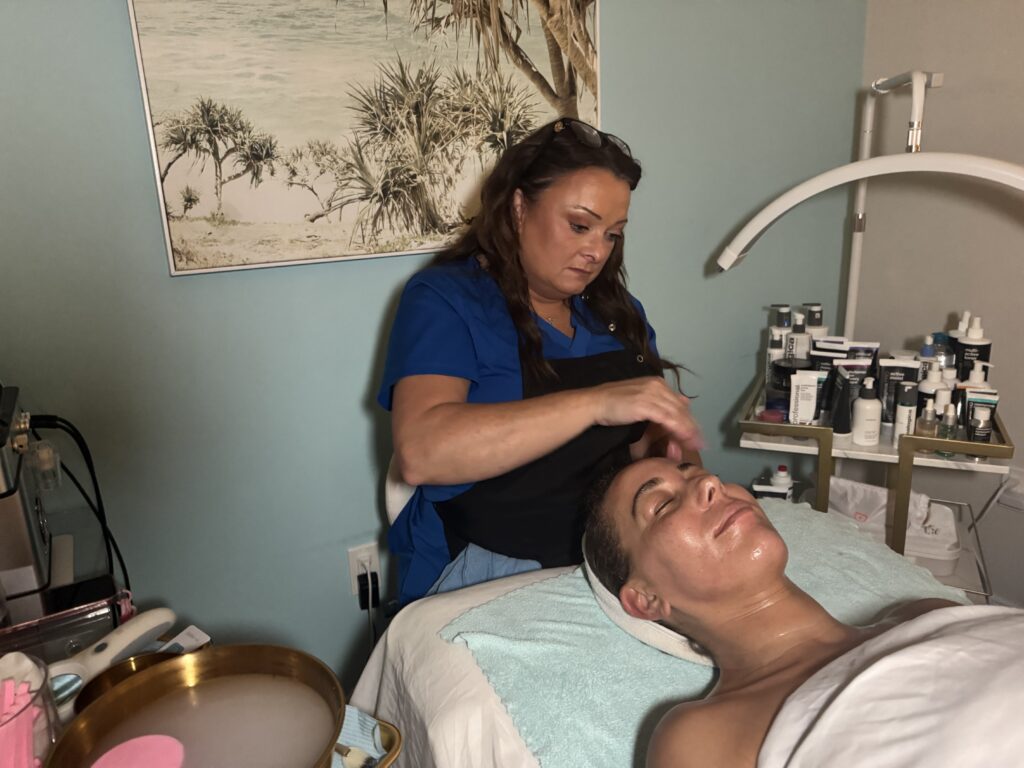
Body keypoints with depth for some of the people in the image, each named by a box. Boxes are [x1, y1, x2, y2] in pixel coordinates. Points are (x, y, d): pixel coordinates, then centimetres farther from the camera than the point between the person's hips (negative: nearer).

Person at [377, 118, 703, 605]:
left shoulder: (617, 311, 12)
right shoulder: (444, 299, -7)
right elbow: (419, 453, -24)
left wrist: (671, 455, -8)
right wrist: (596, 403, -29)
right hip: (480, 583, -5)